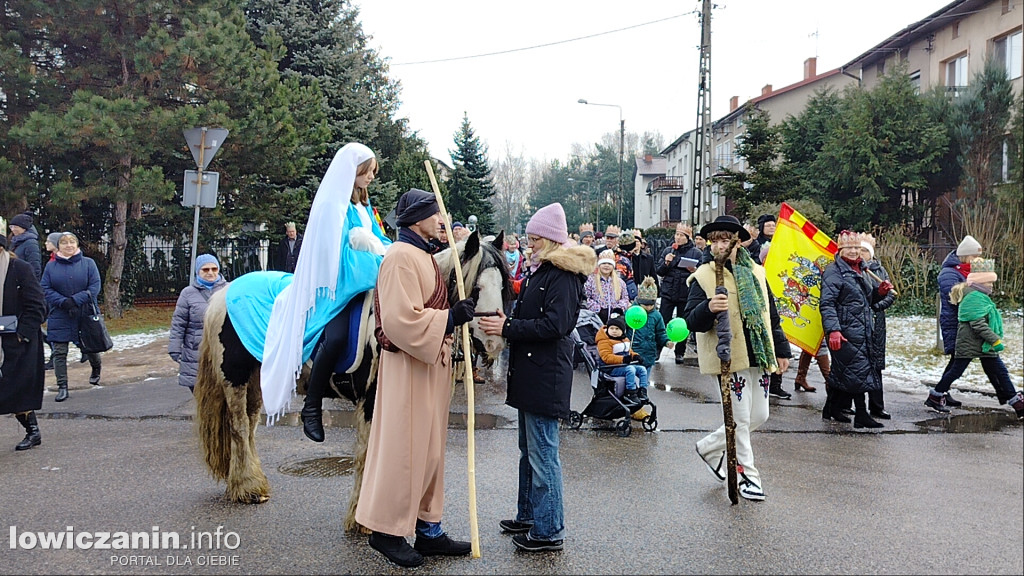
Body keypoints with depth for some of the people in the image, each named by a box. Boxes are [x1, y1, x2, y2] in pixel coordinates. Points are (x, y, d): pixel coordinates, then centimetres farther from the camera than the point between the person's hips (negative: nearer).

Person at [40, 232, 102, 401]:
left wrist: (75, 300, -18)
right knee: (59, 352, -1)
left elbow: (95, 287, -7)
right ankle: (62, 387, 5)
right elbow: (45, 289, -1)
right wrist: (64, 302, -16)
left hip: (85, 314, -1)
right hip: (59, 317, 1)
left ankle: (96, 369, 42)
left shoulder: (88, 263, 0)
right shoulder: (51, 266, 4)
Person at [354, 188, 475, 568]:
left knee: (430, 449, 15)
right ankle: (386, 530, 15)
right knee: (404, 448, 0)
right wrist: (451, 318, -22)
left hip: (432, 363, 10)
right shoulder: (401, 257, -17)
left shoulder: (423, 256, 15)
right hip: (410, 366, -10)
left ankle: (428, 530, 25)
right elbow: (403, 320, -25)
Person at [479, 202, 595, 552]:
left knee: (543, 454, -2)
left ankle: (549, 530, 8)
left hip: (547, 375, -10)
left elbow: (554, 325, -22)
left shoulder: (564, 275, -14)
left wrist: (508, 328, -21)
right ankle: (528, 515, 32)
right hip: (529, 371, 10)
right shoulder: (540, 270, 16)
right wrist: (505, 322, 0)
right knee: (528, 449, 19)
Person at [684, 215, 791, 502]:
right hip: (728, 358, -6)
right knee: (741, 418, 0)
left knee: (759, 416, 11)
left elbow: (771, 316, 19)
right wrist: (708, 308, -32)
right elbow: (691, 320, -12)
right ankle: (747, 474, 17)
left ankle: (709, 447, 29)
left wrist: (781, 350, 16)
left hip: (759, 357, 6)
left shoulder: (756, 273, 12)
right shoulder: (704, 276, -5)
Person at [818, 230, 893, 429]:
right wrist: (833, 330, -28)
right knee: (858, 370, -9)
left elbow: (866, 299, 29)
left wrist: (880, 291, 8)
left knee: (842, 371, 13)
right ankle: (861, 415, -2)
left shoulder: (860, 270, 19)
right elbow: (827, 303, -17)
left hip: (862, 332, 9)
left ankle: (831, 409, 24)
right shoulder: (834, 271, -8)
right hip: (846, 332, -8)